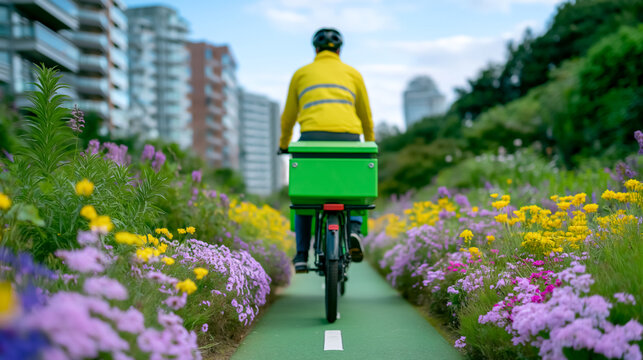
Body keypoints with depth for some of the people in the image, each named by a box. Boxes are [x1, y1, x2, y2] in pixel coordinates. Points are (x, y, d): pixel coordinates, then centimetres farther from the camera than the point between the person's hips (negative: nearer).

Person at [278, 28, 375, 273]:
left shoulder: (301, 73, 21)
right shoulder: (352, 74, 21)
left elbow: (288, 117, 25)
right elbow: (366, 117, 27)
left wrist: (284, 144, 42)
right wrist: (370, 145, 42)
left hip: (313, 138, 0)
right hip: (348, 139, 1)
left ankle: (302, 255, 15)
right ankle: (354, 230, -2)